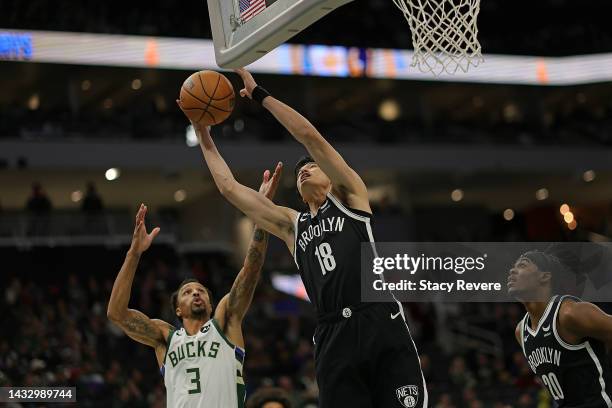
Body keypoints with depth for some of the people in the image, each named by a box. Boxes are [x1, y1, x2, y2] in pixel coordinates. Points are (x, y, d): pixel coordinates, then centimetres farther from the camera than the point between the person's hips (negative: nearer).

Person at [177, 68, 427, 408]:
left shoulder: (349, 196, 14)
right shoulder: (291, 225, 24)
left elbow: (310, 136, 4)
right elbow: (229, 187, 25)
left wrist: (259, 94, 8)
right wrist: (203, 134, 28)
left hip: (381, 325, -4)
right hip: (333, 337, 4)